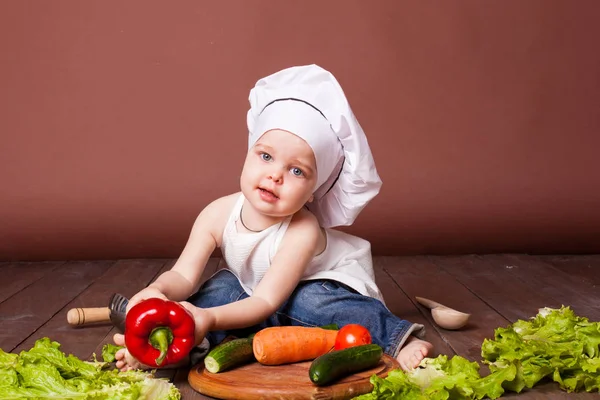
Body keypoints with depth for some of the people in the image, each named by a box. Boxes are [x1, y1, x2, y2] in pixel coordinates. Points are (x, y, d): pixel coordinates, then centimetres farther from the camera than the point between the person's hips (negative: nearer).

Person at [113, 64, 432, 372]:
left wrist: (210, 318, -54)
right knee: (222, 287, -24)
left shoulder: (302, 231, -35)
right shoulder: (218, 214, -22)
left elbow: (266, 302, -36)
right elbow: (184, 275, -24)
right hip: (250, 289, 4)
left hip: (326, 282, -4)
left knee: (308, 302, -35)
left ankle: (396, 338, -32)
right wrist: (158, 290, -49)